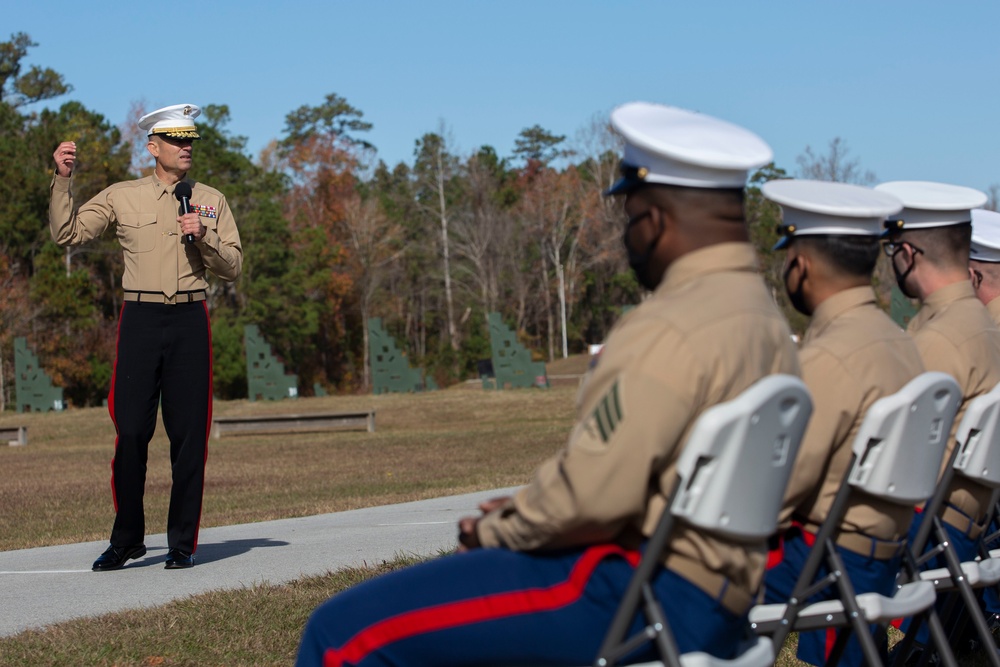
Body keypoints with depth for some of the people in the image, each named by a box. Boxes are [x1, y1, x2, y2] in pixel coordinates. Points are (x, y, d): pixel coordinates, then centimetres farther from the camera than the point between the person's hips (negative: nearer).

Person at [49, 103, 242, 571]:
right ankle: (126, 539, 9)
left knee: (189, 435, 0)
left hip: (190, 321, 1)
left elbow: (232, 268, 10)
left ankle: (183, 543, 10)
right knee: (131, 431, -5)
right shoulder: (122, 197, 8)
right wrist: (63, 180, -6)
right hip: (141, 319, -1)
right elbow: (67, 234, 3)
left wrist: (203, 237, -8)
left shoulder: (211, 202, 12)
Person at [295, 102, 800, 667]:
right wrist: (524, 511, 12)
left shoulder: (672, 330, -19)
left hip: (632, 596, -11)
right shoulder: (766, 318, 13)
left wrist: (498, 530, -5)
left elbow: (593, 495, -24)